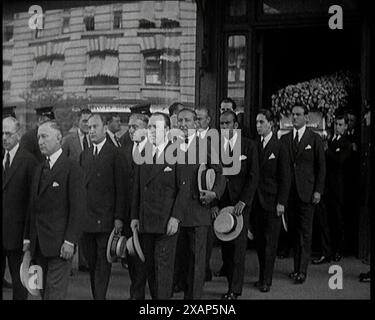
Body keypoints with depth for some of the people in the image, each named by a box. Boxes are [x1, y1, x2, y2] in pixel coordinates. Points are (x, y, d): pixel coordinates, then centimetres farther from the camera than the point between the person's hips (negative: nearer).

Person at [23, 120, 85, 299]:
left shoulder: (71, 168, -7)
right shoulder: (39, 169, 16)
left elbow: (78, 207, -12)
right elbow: (33, 206, 17)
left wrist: (70, 241, -17)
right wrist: (28, 238, 12)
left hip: (60, 244, -7)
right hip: (39, 244, 7)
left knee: (54, 293, -9)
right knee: (43, 291, 9)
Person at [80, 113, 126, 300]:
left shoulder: (114, 153, -3)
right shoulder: (84, 155, 14)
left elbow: (121, 188, -6)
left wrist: (119, 217, -11)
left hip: (106, 219, -5)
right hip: (86, 219, 5)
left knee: (103, 262, -3)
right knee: (91, 262, 9)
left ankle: (100, 296, -2)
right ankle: (95, 295, 18)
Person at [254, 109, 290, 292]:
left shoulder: (280, 148, -4)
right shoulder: (254, 145, 8)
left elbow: (285, 178, -5)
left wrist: (281, 202, -10)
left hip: (272, 201, -4)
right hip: (257, 200, 4)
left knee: (270, 242, 0)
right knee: (259, 240, 7)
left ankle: (267, 281, 5)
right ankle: (262, 276, 16)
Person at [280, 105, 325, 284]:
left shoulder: (315, 139, 1)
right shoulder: (284, 139, 11)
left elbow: (321, 167, 0)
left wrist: (318, 190, -7)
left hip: (306, 191, -3)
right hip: (289, 191, 3)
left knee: (305, 232, -2)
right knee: (293, 230, 5)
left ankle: (302, 271, -1)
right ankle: (297, 267, 12)